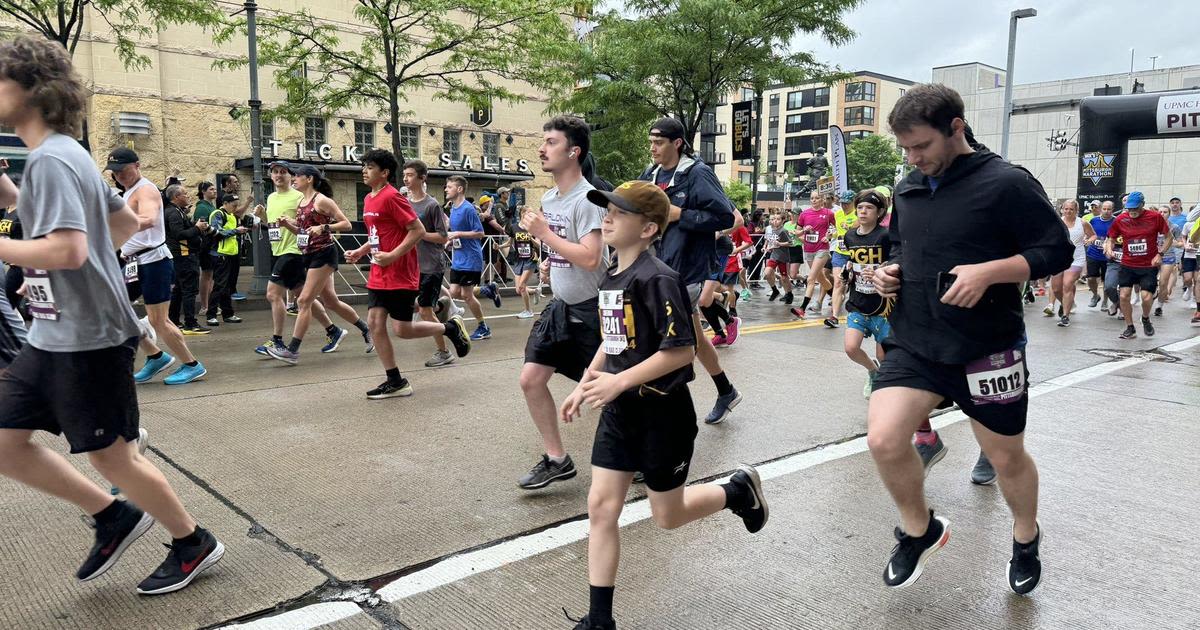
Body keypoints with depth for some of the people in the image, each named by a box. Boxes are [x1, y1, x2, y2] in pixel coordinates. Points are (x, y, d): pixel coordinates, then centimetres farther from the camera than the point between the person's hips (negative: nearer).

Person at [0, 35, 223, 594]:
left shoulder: (51, 159, -17)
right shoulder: (69, 154, 12)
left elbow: (67, 250, -29)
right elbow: (128, 222, 21)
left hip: (88, 338, -9)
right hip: (53, 335, 9)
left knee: (111, 455, 3)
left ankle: (193, 544, 21)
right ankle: (113, 517, 23)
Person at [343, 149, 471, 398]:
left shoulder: (392, 197, -15)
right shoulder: (369, 199, 12)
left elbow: (418, 231, -19)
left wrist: (392, 256, -22)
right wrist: (360, 252, 11)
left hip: (401, 275, -9)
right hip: (379, 275, 9)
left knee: (403, 329, -5)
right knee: (374, 323, 1)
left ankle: (451, 327, 19)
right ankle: (395, 382, 9)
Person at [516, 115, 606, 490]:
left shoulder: (587, 199, -19)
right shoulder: (549, 199, 8)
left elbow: (590, 258, -30)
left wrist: (544, 232, -22)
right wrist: (549, 260, 5)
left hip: (591, 309, -8)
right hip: (561, 305, 8)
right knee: (531, 379, 4)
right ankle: (556, 459, 18)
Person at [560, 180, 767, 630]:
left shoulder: (657, 279, -20)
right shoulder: (612, 276, 6)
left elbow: (682, 350, -24)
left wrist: (618, 382, -25)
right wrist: (584, 385, 11)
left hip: (662, 412, -7)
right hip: (619, 411, 8)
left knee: (668, 517, 10)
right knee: (600, 509, 5)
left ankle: (739, 489, 37)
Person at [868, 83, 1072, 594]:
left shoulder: (1006, 183, -11)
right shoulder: (907, 190, 7)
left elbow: (1057, 251, -10)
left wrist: (988, 271, -25)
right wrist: (891, 271, 0)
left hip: (987, 349, -4)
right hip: (914, 343, 4)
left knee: (1007, 458, 13)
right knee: (883, 440, -13)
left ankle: (1026, 539, 45)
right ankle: (920, 530, 15)